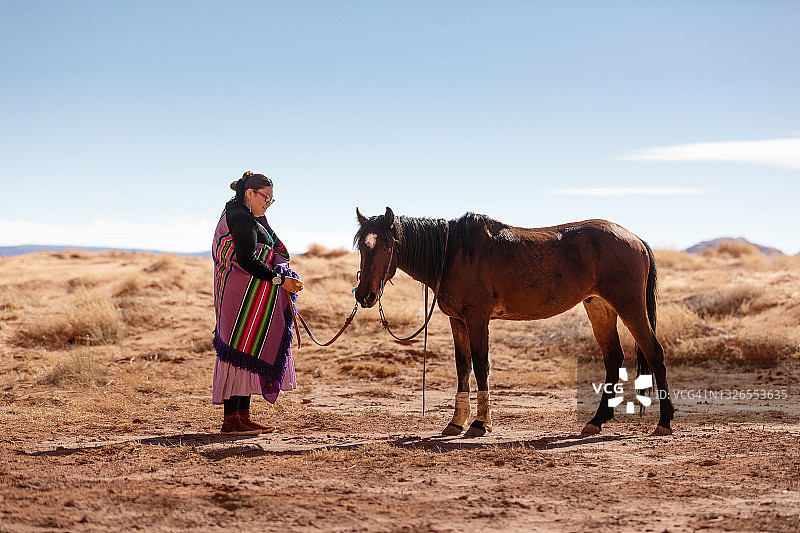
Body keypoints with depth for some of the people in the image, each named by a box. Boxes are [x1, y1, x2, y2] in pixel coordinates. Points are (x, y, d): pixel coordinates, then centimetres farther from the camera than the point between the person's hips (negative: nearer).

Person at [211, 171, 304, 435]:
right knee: (241, 353, -9)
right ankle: (231, 420, -8)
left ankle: (243, 416, 15)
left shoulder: (239, 216, 21)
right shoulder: (243, 219, -13)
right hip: (244, 294, -11)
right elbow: (246, 261, -22)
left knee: (248, 354, 11)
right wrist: (280, 280, -20)